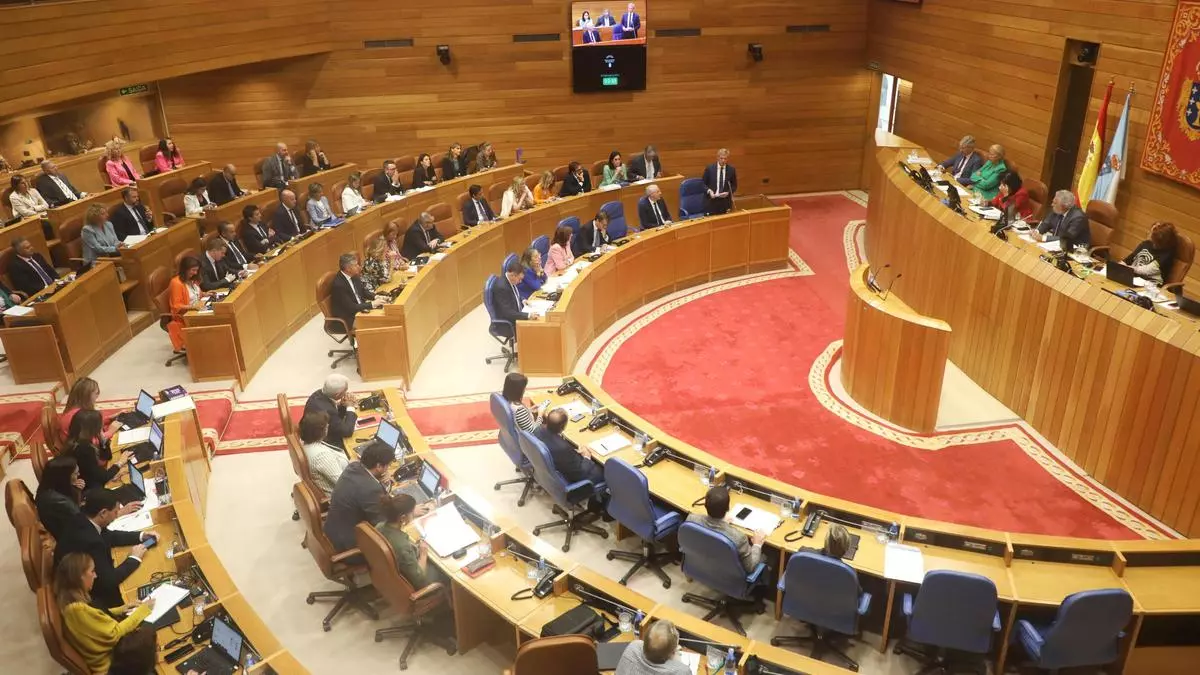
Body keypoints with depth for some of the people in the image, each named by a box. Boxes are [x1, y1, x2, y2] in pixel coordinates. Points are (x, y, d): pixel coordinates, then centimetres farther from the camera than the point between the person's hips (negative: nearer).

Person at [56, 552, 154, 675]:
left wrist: (121, 609, 4)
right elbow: (114, 633, -23)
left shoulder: (71, 597, -3)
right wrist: (142, 611, -14)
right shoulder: (77, 608, -31)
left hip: (107, 649, 9)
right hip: (109, 661, -9)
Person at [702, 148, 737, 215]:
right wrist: (709, 191, -15)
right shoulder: (709, 168, -1)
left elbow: (734, 186, 9)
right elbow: (703, 184, 4)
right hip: (711, 200, -1)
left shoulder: (731, 169, 3)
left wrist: (728, 192, -10)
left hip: (725, 201, 1)